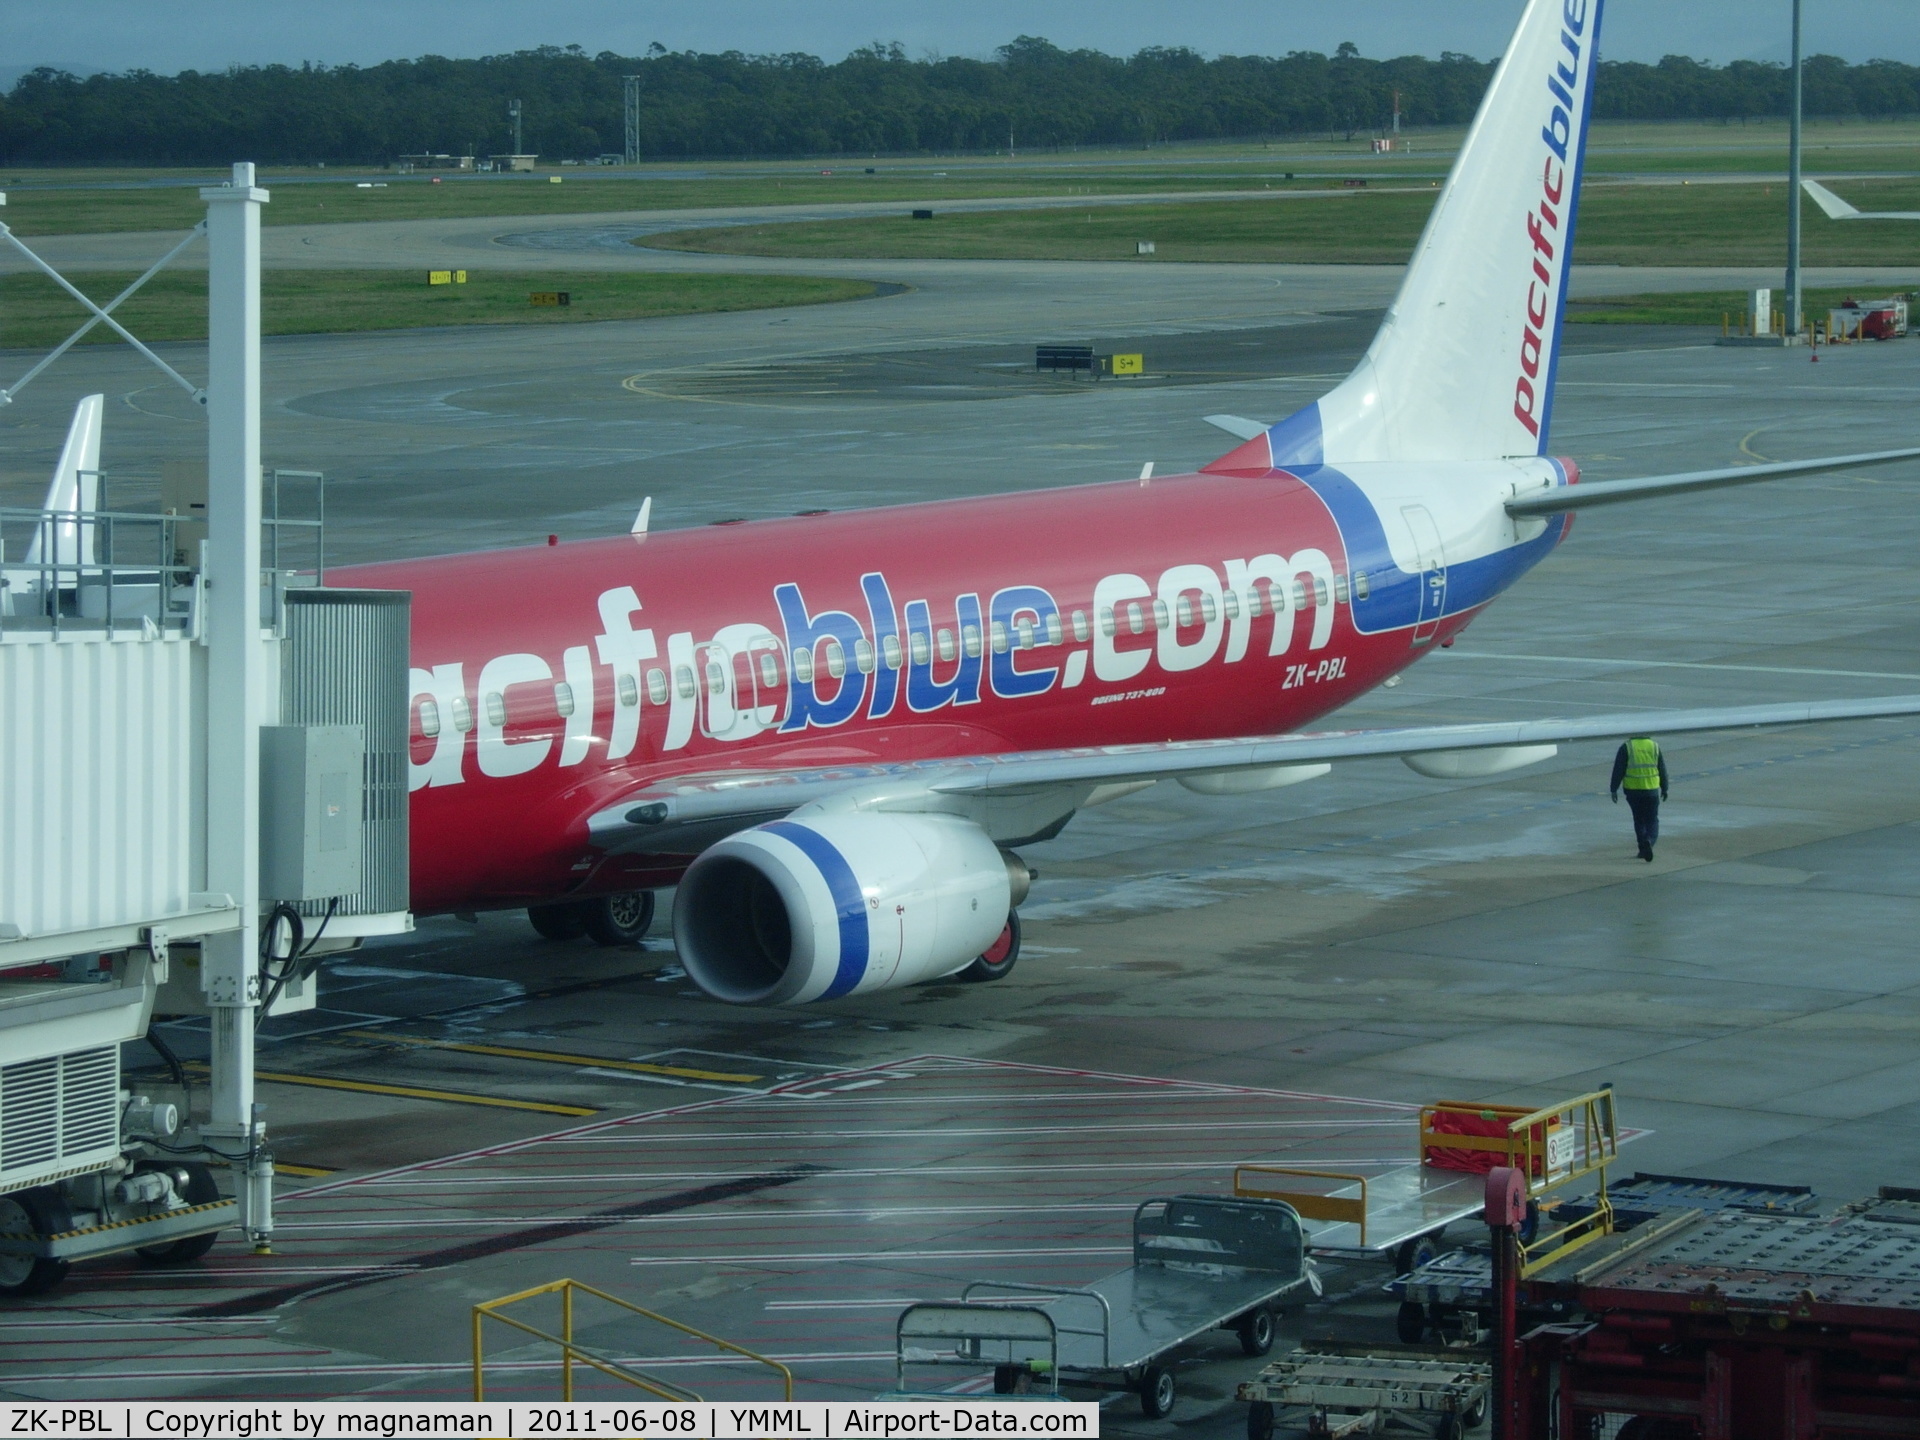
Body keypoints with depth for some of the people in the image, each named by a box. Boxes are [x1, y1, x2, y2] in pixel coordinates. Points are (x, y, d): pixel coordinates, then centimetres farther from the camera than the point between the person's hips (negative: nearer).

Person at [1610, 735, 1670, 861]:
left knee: (1639, 820, 16)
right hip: (1651, 789, 0)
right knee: (1652, 821, 6)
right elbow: (1662, 769, 9)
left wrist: (1614, 789, -2)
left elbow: (1618, 770, -5)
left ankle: (1643, 848, 17)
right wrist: (1664, 788, 20)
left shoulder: (1626, 747, -2)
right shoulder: (1654, 746, 4)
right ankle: (1649, 841, -20)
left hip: (1633, 790, 0)